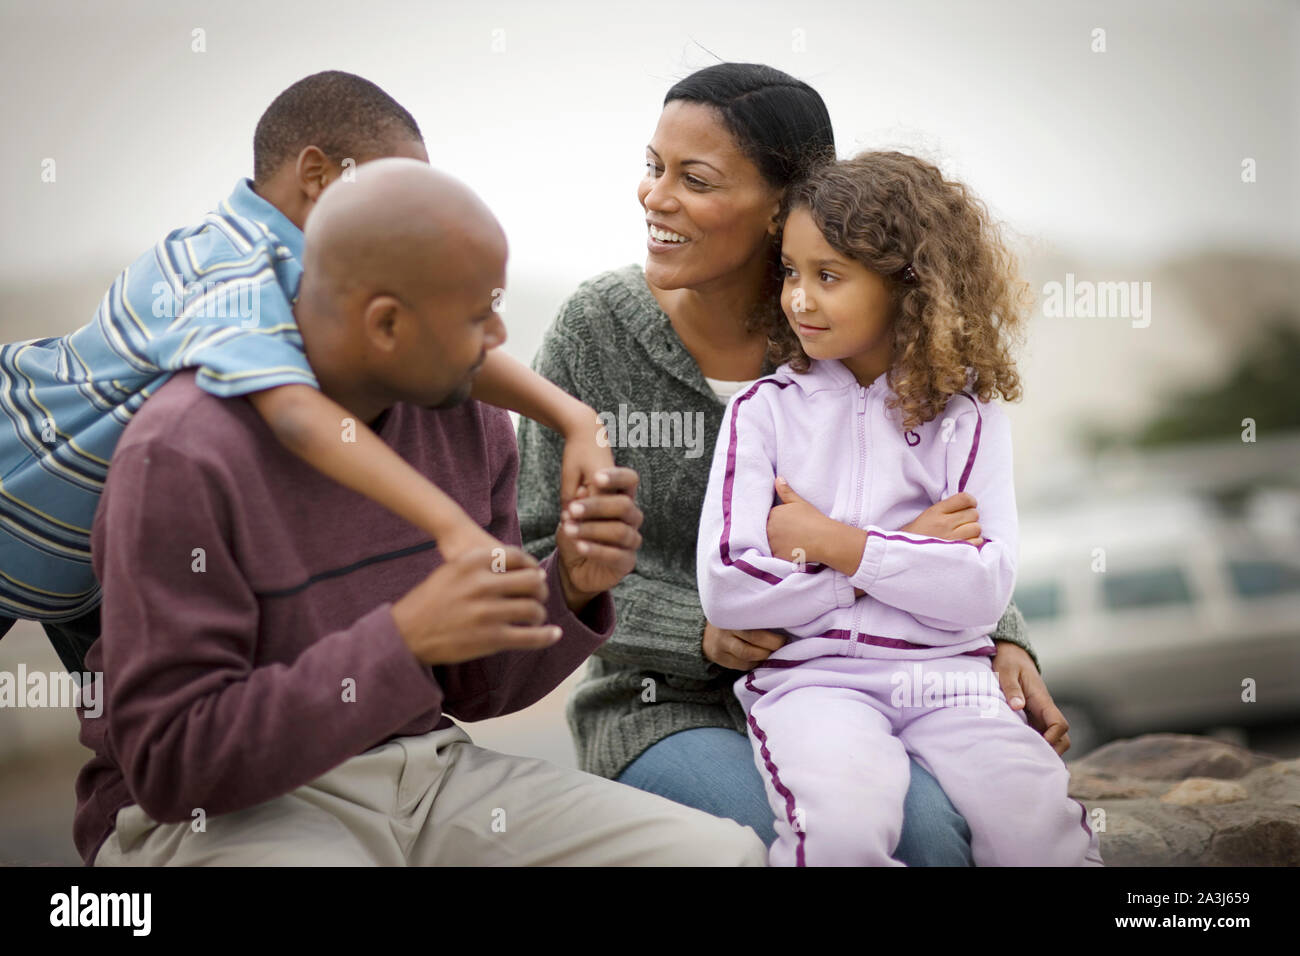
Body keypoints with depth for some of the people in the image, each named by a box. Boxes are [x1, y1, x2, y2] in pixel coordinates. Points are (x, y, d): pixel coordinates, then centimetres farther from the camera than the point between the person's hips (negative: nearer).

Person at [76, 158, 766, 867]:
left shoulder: (467, 422, 2)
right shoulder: (181, 458, -18)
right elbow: (170, 762, -21)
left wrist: (570, 588, -9)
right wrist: (404, 640, -29)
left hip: (428, 776, 7)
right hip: (218, 810, -7)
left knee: (726, 855, -10)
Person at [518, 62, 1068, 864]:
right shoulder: (596, 329, -8)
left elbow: (933, 527, 9)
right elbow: (543, 560, -4)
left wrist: (1001, 639, -8)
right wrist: (698, 627, -18)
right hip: (662, 705, -2)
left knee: (934, 828, -28)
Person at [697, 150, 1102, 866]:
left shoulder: (965, 416, 8)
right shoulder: (764, 408, 6)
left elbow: (984, 588, -4)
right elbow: (725, 590, -6)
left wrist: (834, 544, -8)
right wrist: (914, 551, -3)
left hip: (944, 674, 2)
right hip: (809, 672, -2)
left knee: (1038, 821, -22)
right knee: (842, 821, -32)